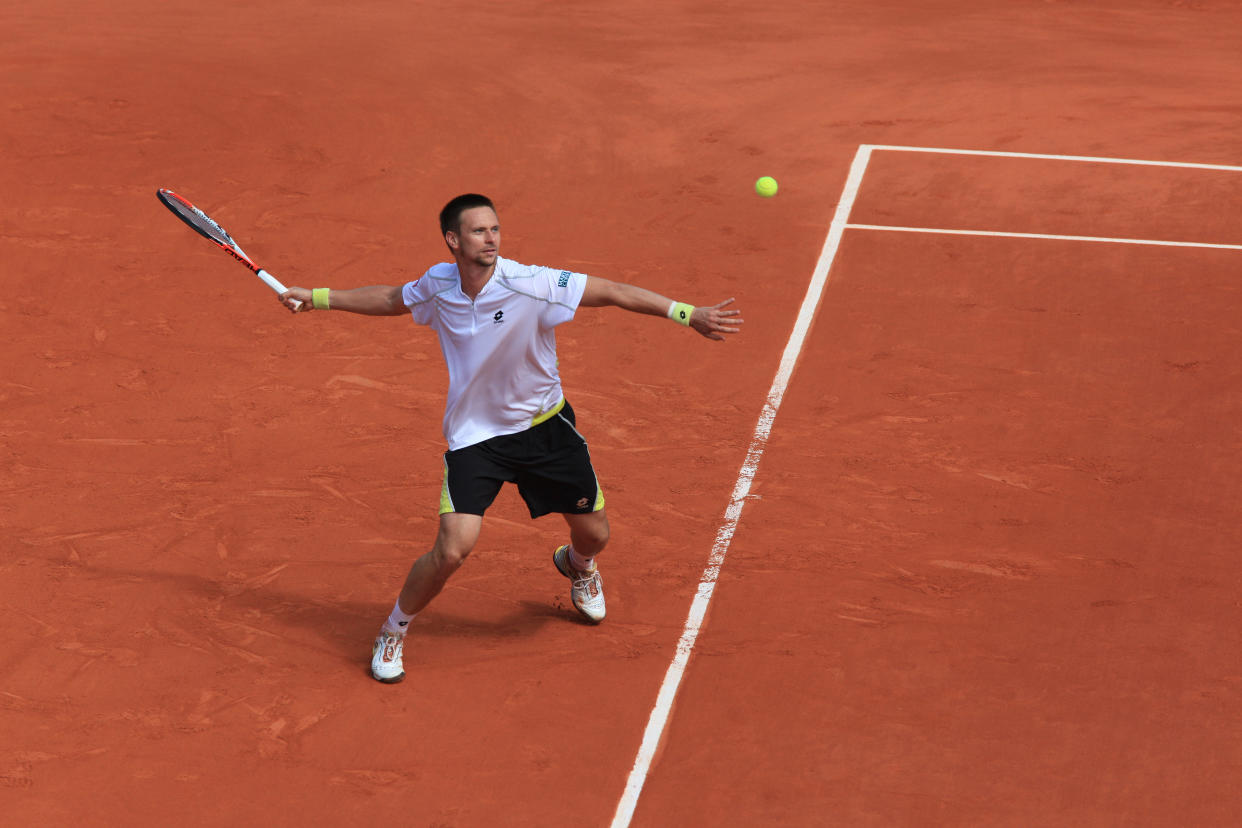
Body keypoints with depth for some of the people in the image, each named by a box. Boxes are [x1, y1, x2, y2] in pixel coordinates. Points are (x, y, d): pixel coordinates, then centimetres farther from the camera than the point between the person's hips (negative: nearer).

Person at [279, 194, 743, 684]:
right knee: (452, 549, -17)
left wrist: (688, 314, -25)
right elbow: (391, 299, 12)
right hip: (475, 436, 0)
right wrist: (317, 299, 15)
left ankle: (576, 564, 52)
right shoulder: (437, 285, -10)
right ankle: (393, 633, 9)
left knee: (594, 533, 11)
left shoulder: (532, 285, -23)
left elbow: (612, 292, -19)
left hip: (545, 427, 0)